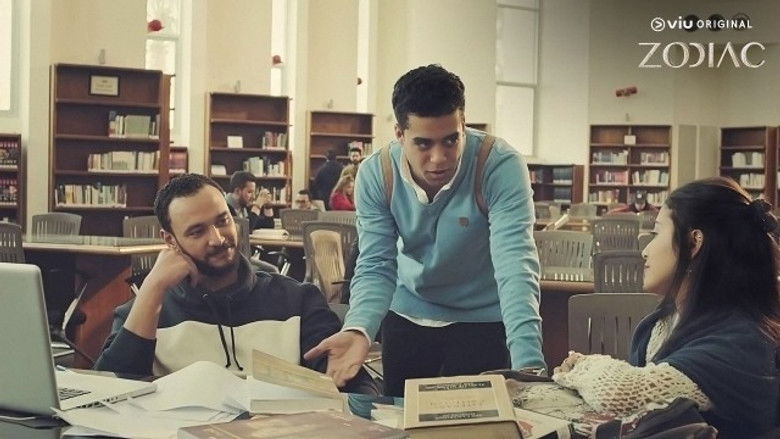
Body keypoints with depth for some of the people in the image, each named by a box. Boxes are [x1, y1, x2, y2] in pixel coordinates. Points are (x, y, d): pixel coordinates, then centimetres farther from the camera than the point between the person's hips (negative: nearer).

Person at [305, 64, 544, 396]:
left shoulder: (501, 166, -26)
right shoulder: (375, 174, -17)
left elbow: (515, 266, -35)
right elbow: (376, 267, -17)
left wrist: (528, 364, -46)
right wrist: (358, 329, -38)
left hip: (482, 319, -3)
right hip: (408, 316, 3)